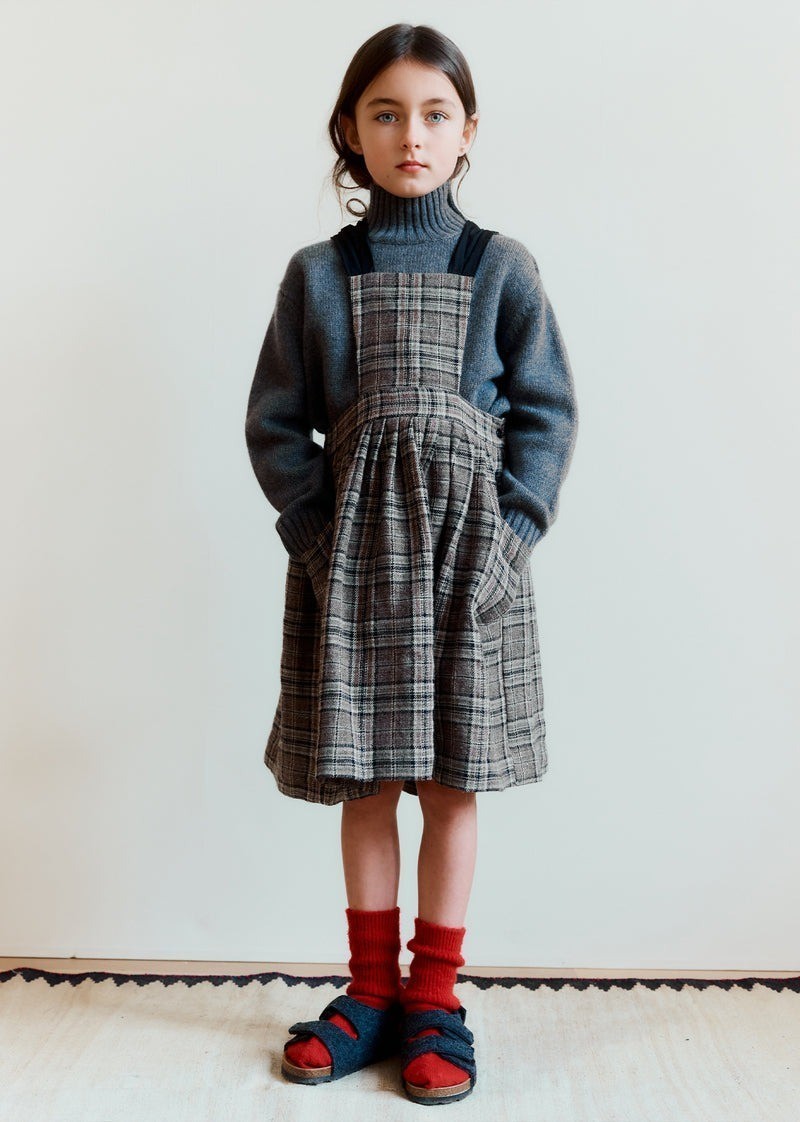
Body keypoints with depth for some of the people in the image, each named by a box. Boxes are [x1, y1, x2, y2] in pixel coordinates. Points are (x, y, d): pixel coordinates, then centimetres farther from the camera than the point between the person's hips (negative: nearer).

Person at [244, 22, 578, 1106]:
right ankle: (371, 991, 24)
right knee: (365, 779, 8)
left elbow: (547, 414, 2)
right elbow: (275, 424, 4)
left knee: (453, 779, 5)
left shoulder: (502, 268, 3)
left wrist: (510, 532, -9)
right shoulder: (317, 274, 5)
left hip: (469, 546, -1)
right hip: (353, 554, 1)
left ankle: (435, 999, 19)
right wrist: (317, 532, -7)